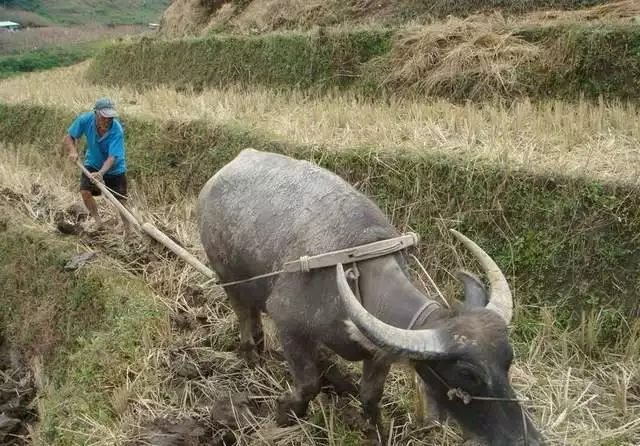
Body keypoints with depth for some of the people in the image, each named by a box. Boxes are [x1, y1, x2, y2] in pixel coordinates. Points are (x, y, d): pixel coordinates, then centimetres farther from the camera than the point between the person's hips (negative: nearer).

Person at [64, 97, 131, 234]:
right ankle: (97, 220, 7)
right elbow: (69, 136, -8)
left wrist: (101, 173, -52)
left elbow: (112, 157, -36)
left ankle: (128, 230, 16)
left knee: (121, 200, -2)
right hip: (93, 164, 3)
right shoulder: (85, 119, -23)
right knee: (85, 192, -14)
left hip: (115, 168, -3)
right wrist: (73, 151, -27)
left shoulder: (117, 130, -32)